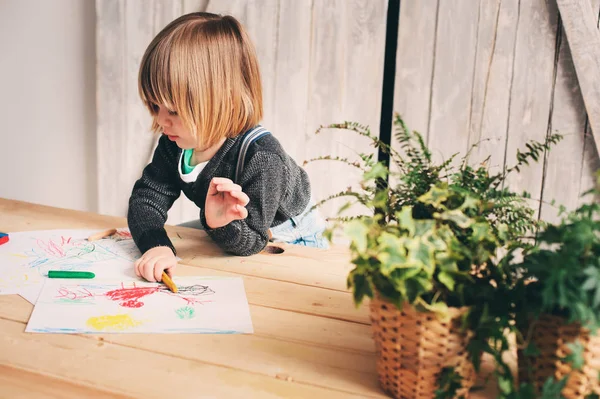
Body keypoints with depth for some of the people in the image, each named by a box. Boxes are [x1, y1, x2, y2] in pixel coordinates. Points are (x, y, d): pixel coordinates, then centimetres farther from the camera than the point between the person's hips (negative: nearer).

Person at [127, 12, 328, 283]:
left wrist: (221, 226, -51)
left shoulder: (261, 159, -35)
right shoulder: (175, 144, -16)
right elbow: (146, 199, -17)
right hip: (224, 236, 7)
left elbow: (251, 241, -29)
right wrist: (156, 245, -38)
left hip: (289, 245, -7)